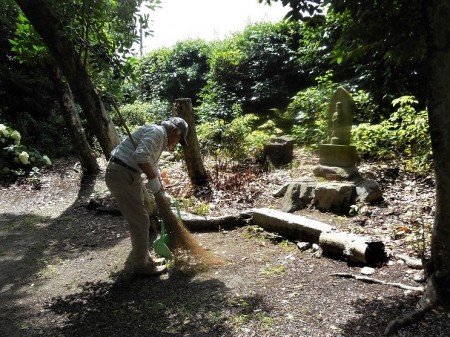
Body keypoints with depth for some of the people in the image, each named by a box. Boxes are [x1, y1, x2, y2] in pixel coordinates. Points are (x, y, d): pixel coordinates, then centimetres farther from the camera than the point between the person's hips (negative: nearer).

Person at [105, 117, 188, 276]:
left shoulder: (160, 140, 21)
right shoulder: (156, 131, -11)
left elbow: (153, 168, 30)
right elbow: (141, 156, -27)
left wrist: (162, 193, 32)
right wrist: (154, 181, -16)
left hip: (127, 175, 10)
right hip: (122, 175, -10)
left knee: (138, 219, 20)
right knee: (140, 222, -1)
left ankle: (143, 256, 35)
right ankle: (142, 266, 14)